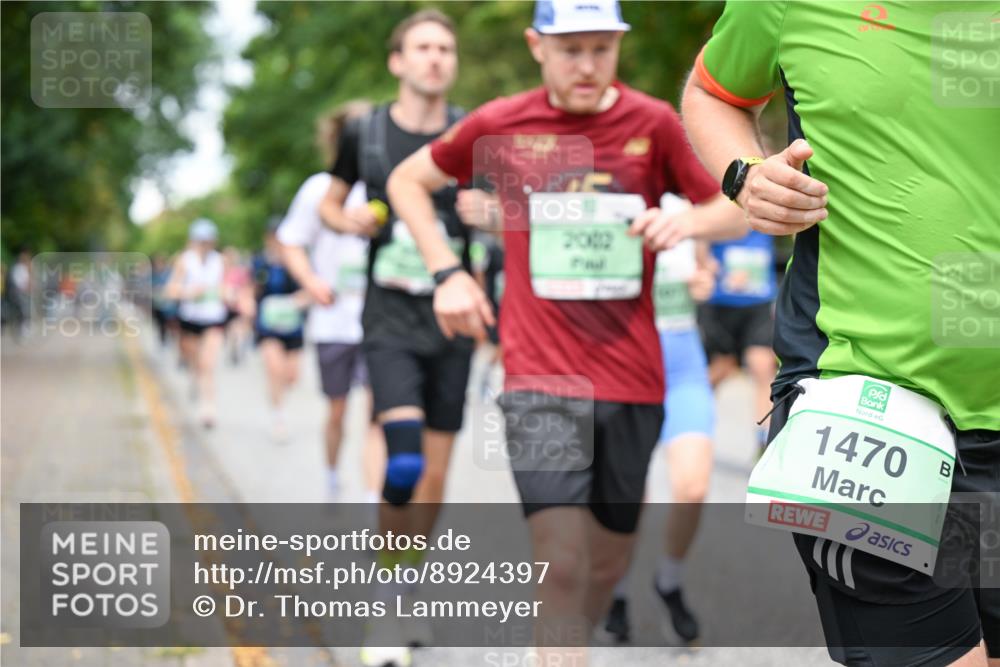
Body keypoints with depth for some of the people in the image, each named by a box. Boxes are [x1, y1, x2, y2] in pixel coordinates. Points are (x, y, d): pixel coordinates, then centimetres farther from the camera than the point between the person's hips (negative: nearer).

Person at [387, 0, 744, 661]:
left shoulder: (653, 122, 2)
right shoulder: (499, 124, 1)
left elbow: (731, 208, 11)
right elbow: (407, 181, 16)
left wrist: (683, 221, -13)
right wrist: (447, 272, 3)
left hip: (632, 376, 2)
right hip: (539, 376, -2)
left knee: (608, 566, 13)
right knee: (562, 561, -16)